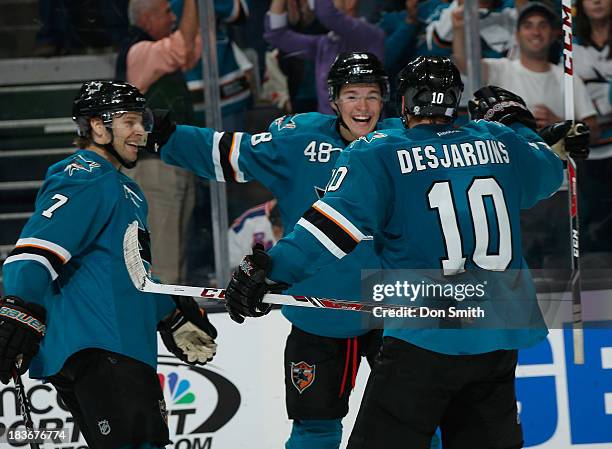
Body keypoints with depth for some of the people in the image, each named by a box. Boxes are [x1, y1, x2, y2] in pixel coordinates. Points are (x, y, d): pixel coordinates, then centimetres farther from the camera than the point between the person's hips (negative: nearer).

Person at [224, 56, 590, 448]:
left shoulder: (377, 155, -4)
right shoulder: (500, 143, 10)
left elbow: (334, 226, -13)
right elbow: (547, 171, 31)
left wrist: (272, 268, -11)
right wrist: (514, 119, 46)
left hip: (426, 338, -5)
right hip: (500, 340, 5)